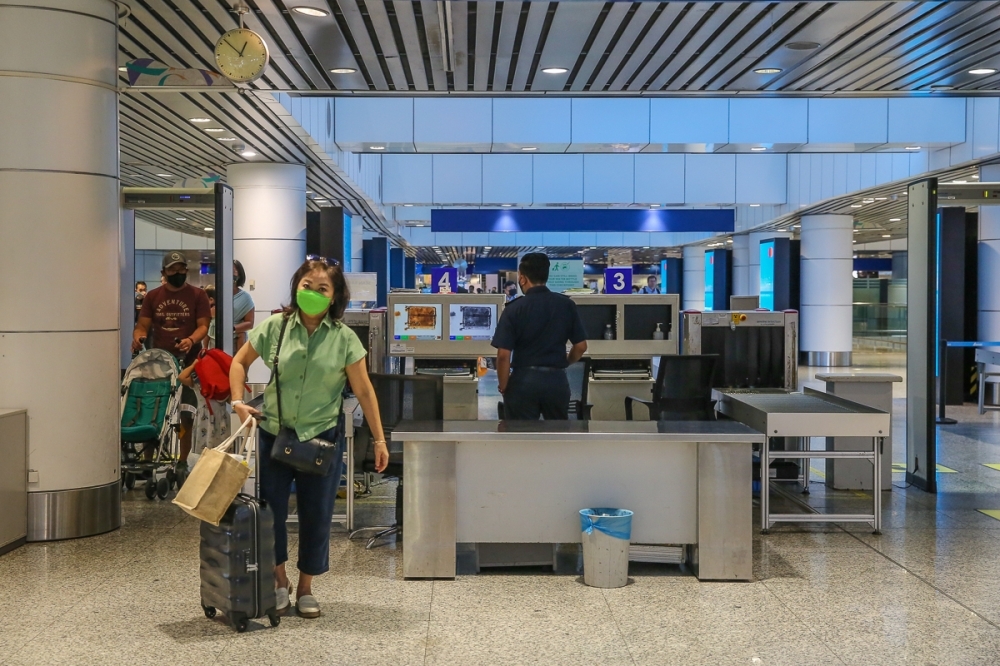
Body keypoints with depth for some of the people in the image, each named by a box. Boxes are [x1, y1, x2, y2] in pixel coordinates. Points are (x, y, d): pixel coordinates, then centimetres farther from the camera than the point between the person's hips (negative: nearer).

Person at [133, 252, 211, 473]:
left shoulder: (198, 295, 3)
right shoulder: (152, 296, 10)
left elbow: (203, 325, -3)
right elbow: (143, 325, 8)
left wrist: (191, 340, -23)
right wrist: (138, 337, -15)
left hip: (187, 363, -2)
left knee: (186, 414, -2)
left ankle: (182, 461, 6)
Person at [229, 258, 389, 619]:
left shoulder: (344, 338, -7)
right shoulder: (275, 327, -5)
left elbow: (363, 390, -3)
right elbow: (240, 362, 9)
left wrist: (379, 440, -4)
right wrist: (239, 402, -5)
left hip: (321, 437, -1)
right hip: (274, 434, 1)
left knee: (316, 515, 7)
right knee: (270, 510, 8)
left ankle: (305, 589, 26)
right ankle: (280, 582, 30)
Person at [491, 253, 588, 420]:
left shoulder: (514, 309, -10)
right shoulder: (567, 305, 0)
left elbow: (503, 354, -13)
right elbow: (581, 346, 4)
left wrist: (504, 386, 0)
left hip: (523, 380, -3)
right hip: (557, 379, 3)